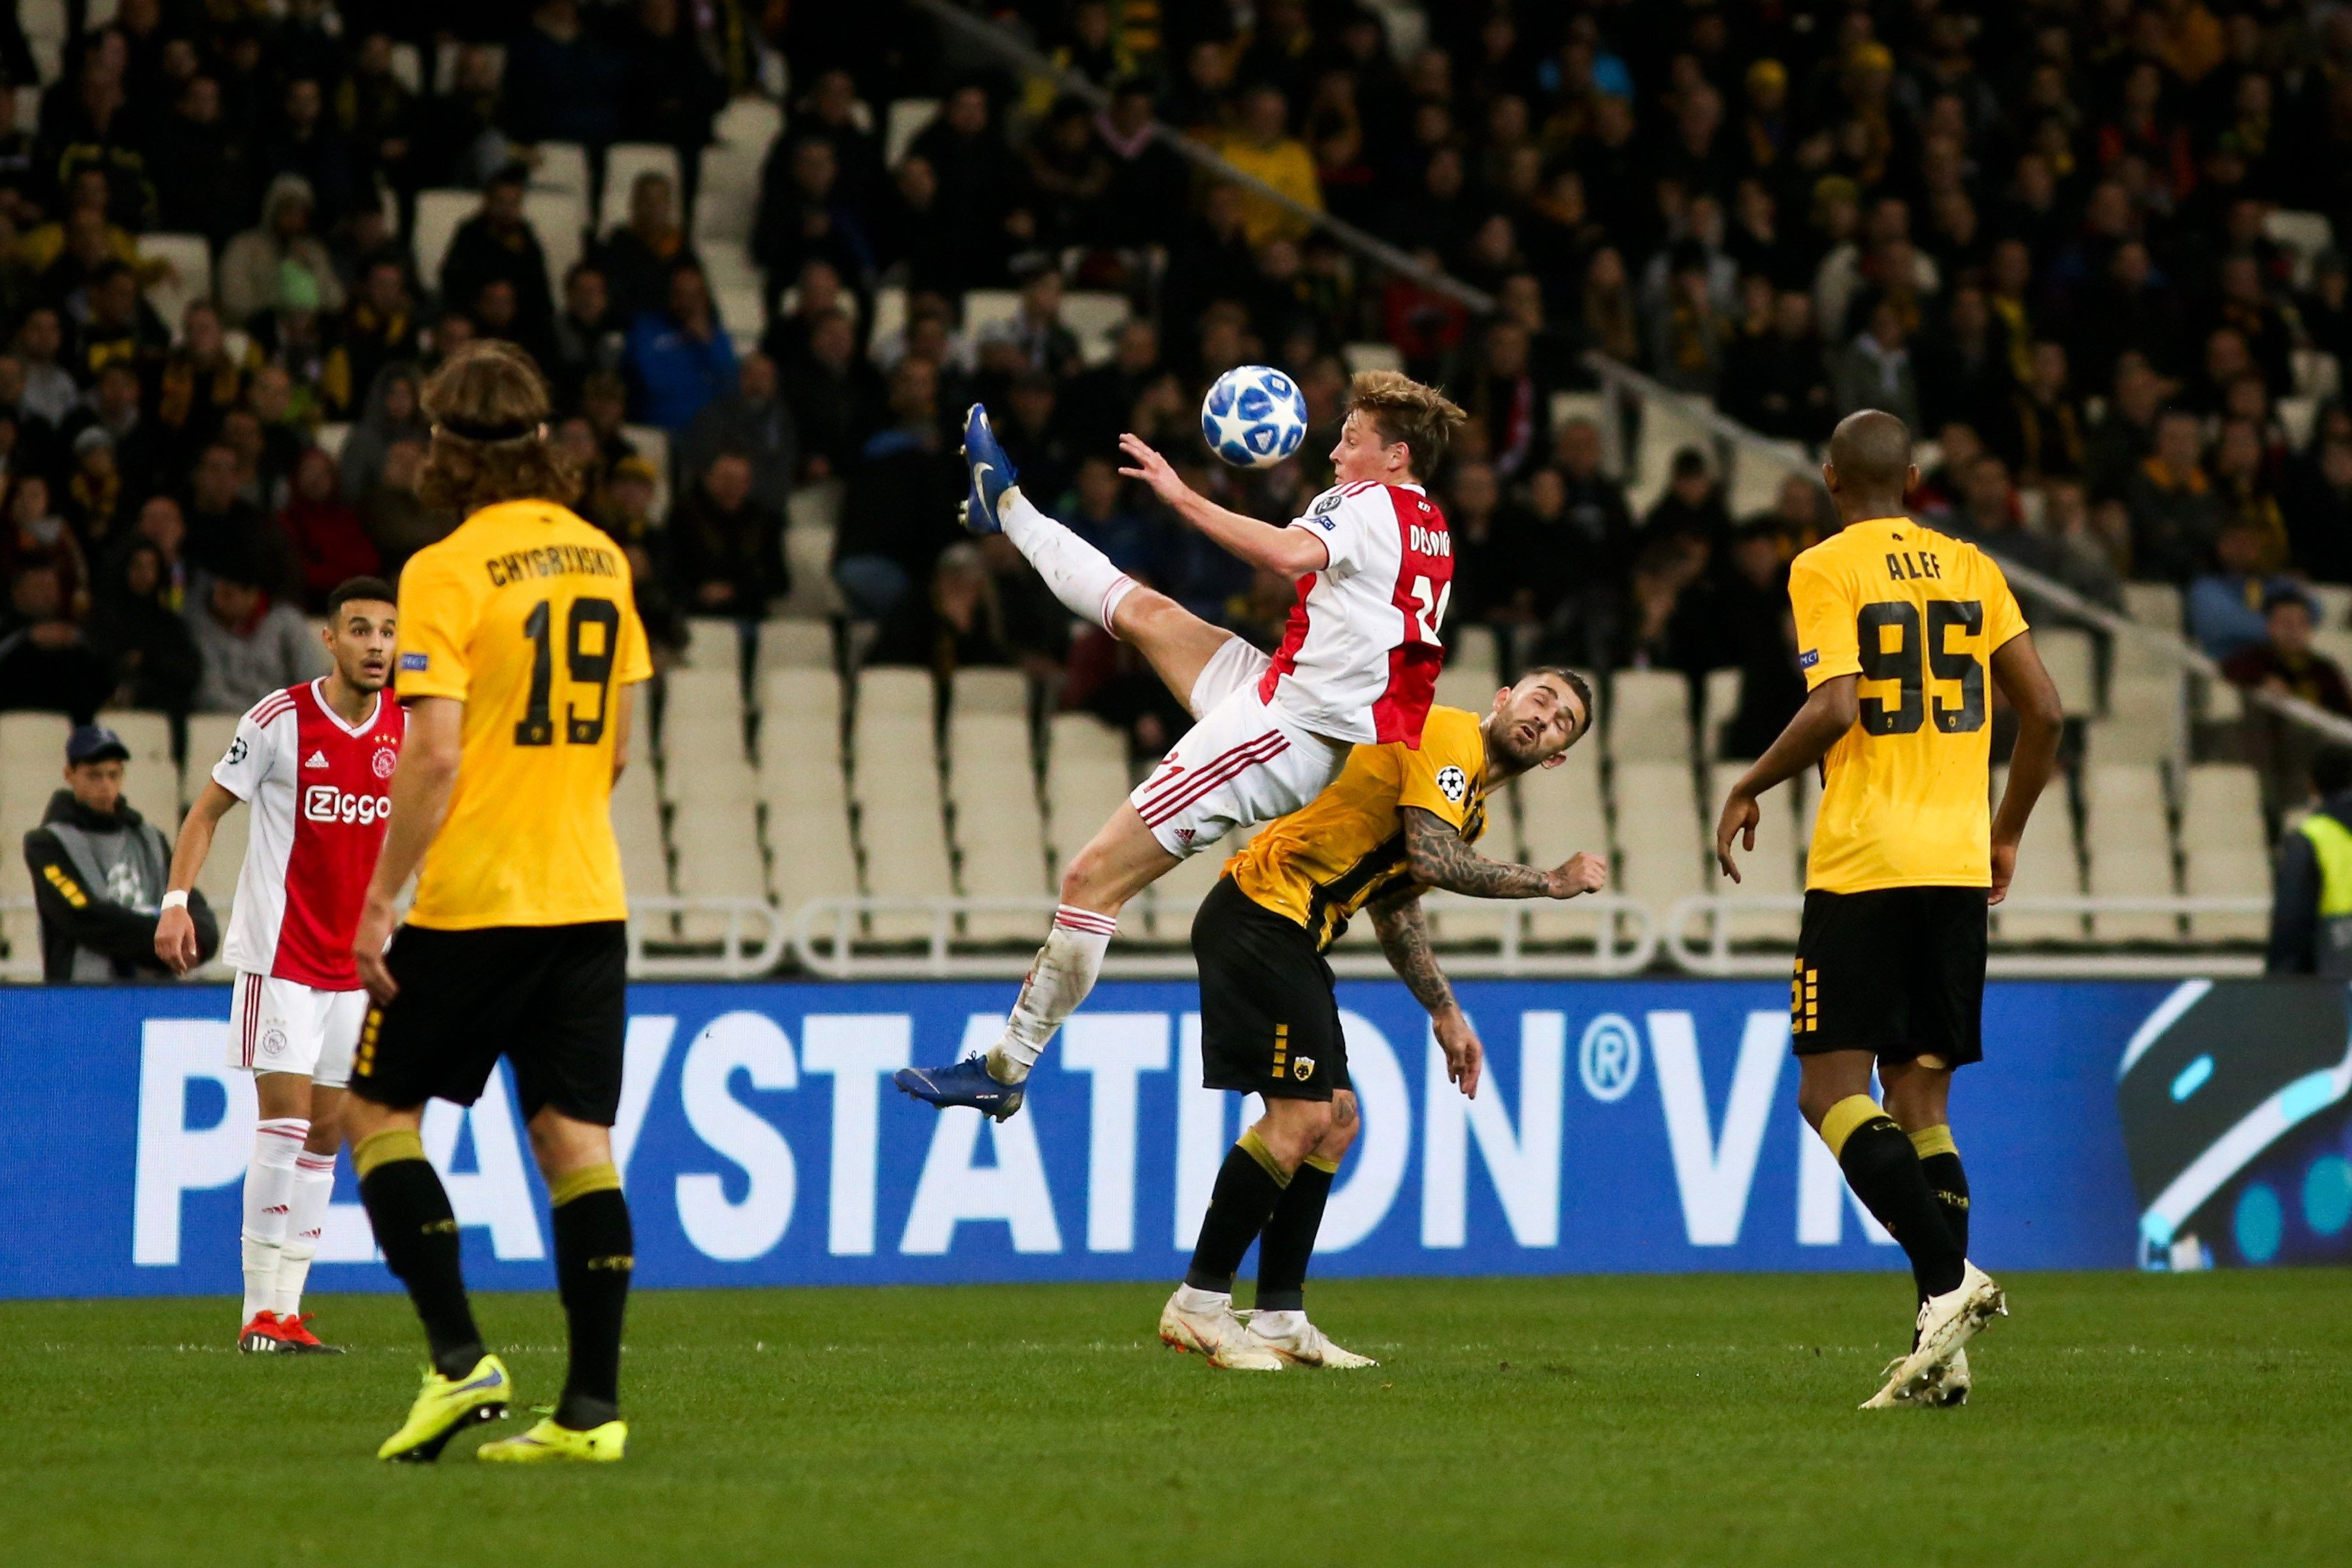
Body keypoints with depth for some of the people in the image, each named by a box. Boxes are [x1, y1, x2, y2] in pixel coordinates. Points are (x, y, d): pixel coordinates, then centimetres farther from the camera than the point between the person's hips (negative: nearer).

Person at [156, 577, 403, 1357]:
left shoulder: (407, 728, 3)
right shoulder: (279, 720, -10)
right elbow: (208, 810, -3)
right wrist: (177, 899, -14)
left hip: (355, 962, 5)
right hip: (277, 951, -5)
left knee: (326, 1133, 6)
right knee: (286, 1118, -12)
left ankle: (286, 1306, 11)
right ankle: (261, 1313, -9)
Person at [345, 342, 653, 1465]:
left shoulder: (446, 573, -11)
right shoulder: (600, 560, 8)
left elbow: (433, 757, -16)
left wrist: (378, 902, -11)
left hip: (474, 899, -6)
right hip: (588, 898, 6)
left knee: (379, 1107, 7)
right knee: (576, 1139, 4)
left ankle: (458, 1359, -4)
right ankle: (592, 1406, -1)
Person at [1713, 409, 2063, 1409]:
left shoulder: (1825, 570, -3)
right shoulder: (1970, 569, 12)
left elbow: (1834, 709, -15)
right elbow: (2043, 710, 9)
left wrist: (1747, 791, 0)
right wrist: (2006, 834, 22)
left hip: (1863, 865, -5)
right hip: (1958, 868, 5)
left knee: (1831, 1093, -4)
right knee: (1921, 1099, 9)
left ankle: (1948, 1278, -24)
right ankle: (1943, 1351, -1)